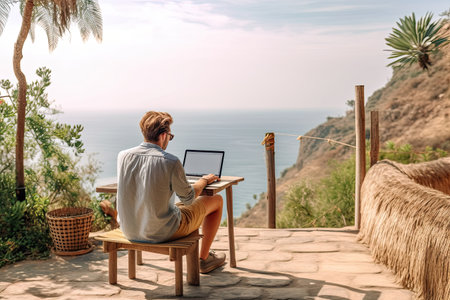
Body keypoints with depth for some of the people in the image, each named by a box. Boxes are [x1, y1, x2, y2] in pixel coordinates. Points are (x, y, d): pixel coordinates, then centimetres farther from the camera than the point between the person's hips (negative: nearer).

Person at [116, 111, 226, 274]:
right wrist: (204, 180, 14)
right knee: (216, 200, 14)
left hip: (129, 231, 6)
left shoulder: (123, 156, -6)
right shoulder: (171, 162, -21)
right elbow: (188, 198, -6)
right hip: (161, 233, -6)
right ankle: (204, 259, 25)